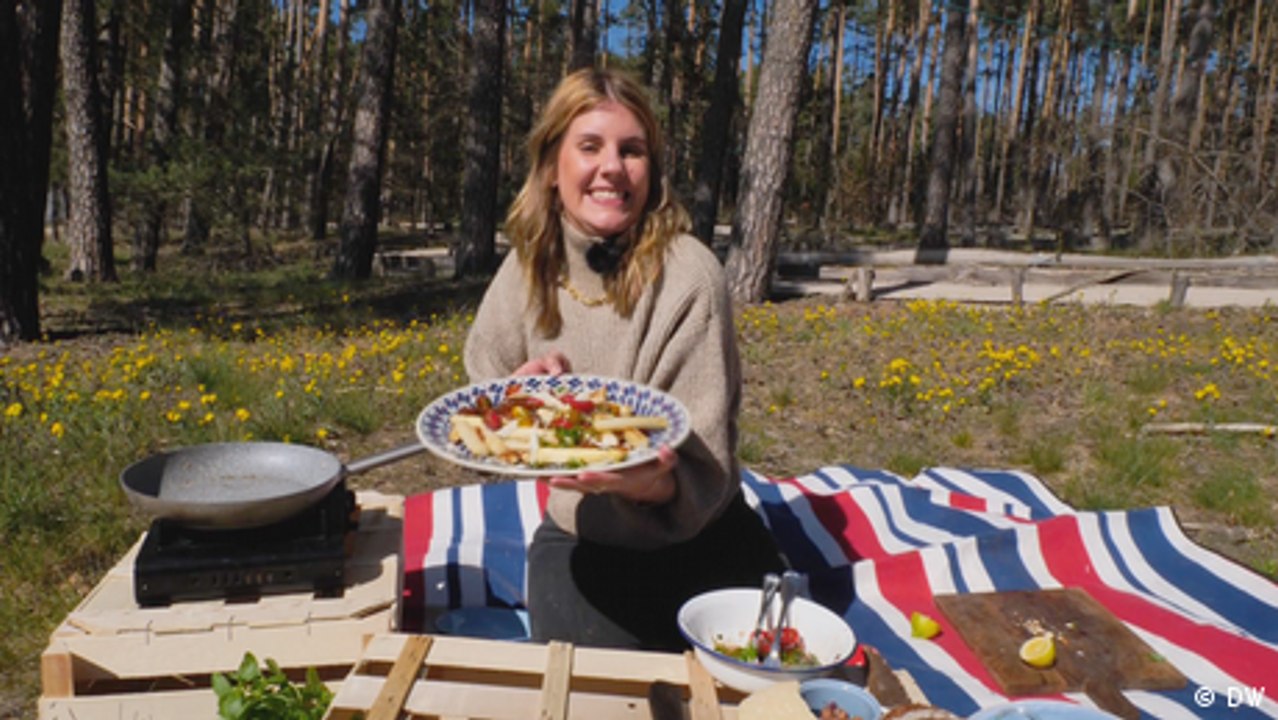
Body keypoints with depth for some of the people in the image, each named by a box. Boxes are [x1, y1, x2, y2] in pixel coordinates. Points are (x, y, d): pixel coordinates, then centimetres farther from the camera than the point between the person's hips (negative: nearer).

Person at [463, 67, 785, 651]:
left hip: (692, 537, -2)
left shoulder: (688, 277, -19)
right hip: (577, 538, 3)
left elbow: (701, 468, -20)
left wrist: (656, 484, -43)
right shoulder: (531, 265, -4)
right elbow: (482, 371, 10)